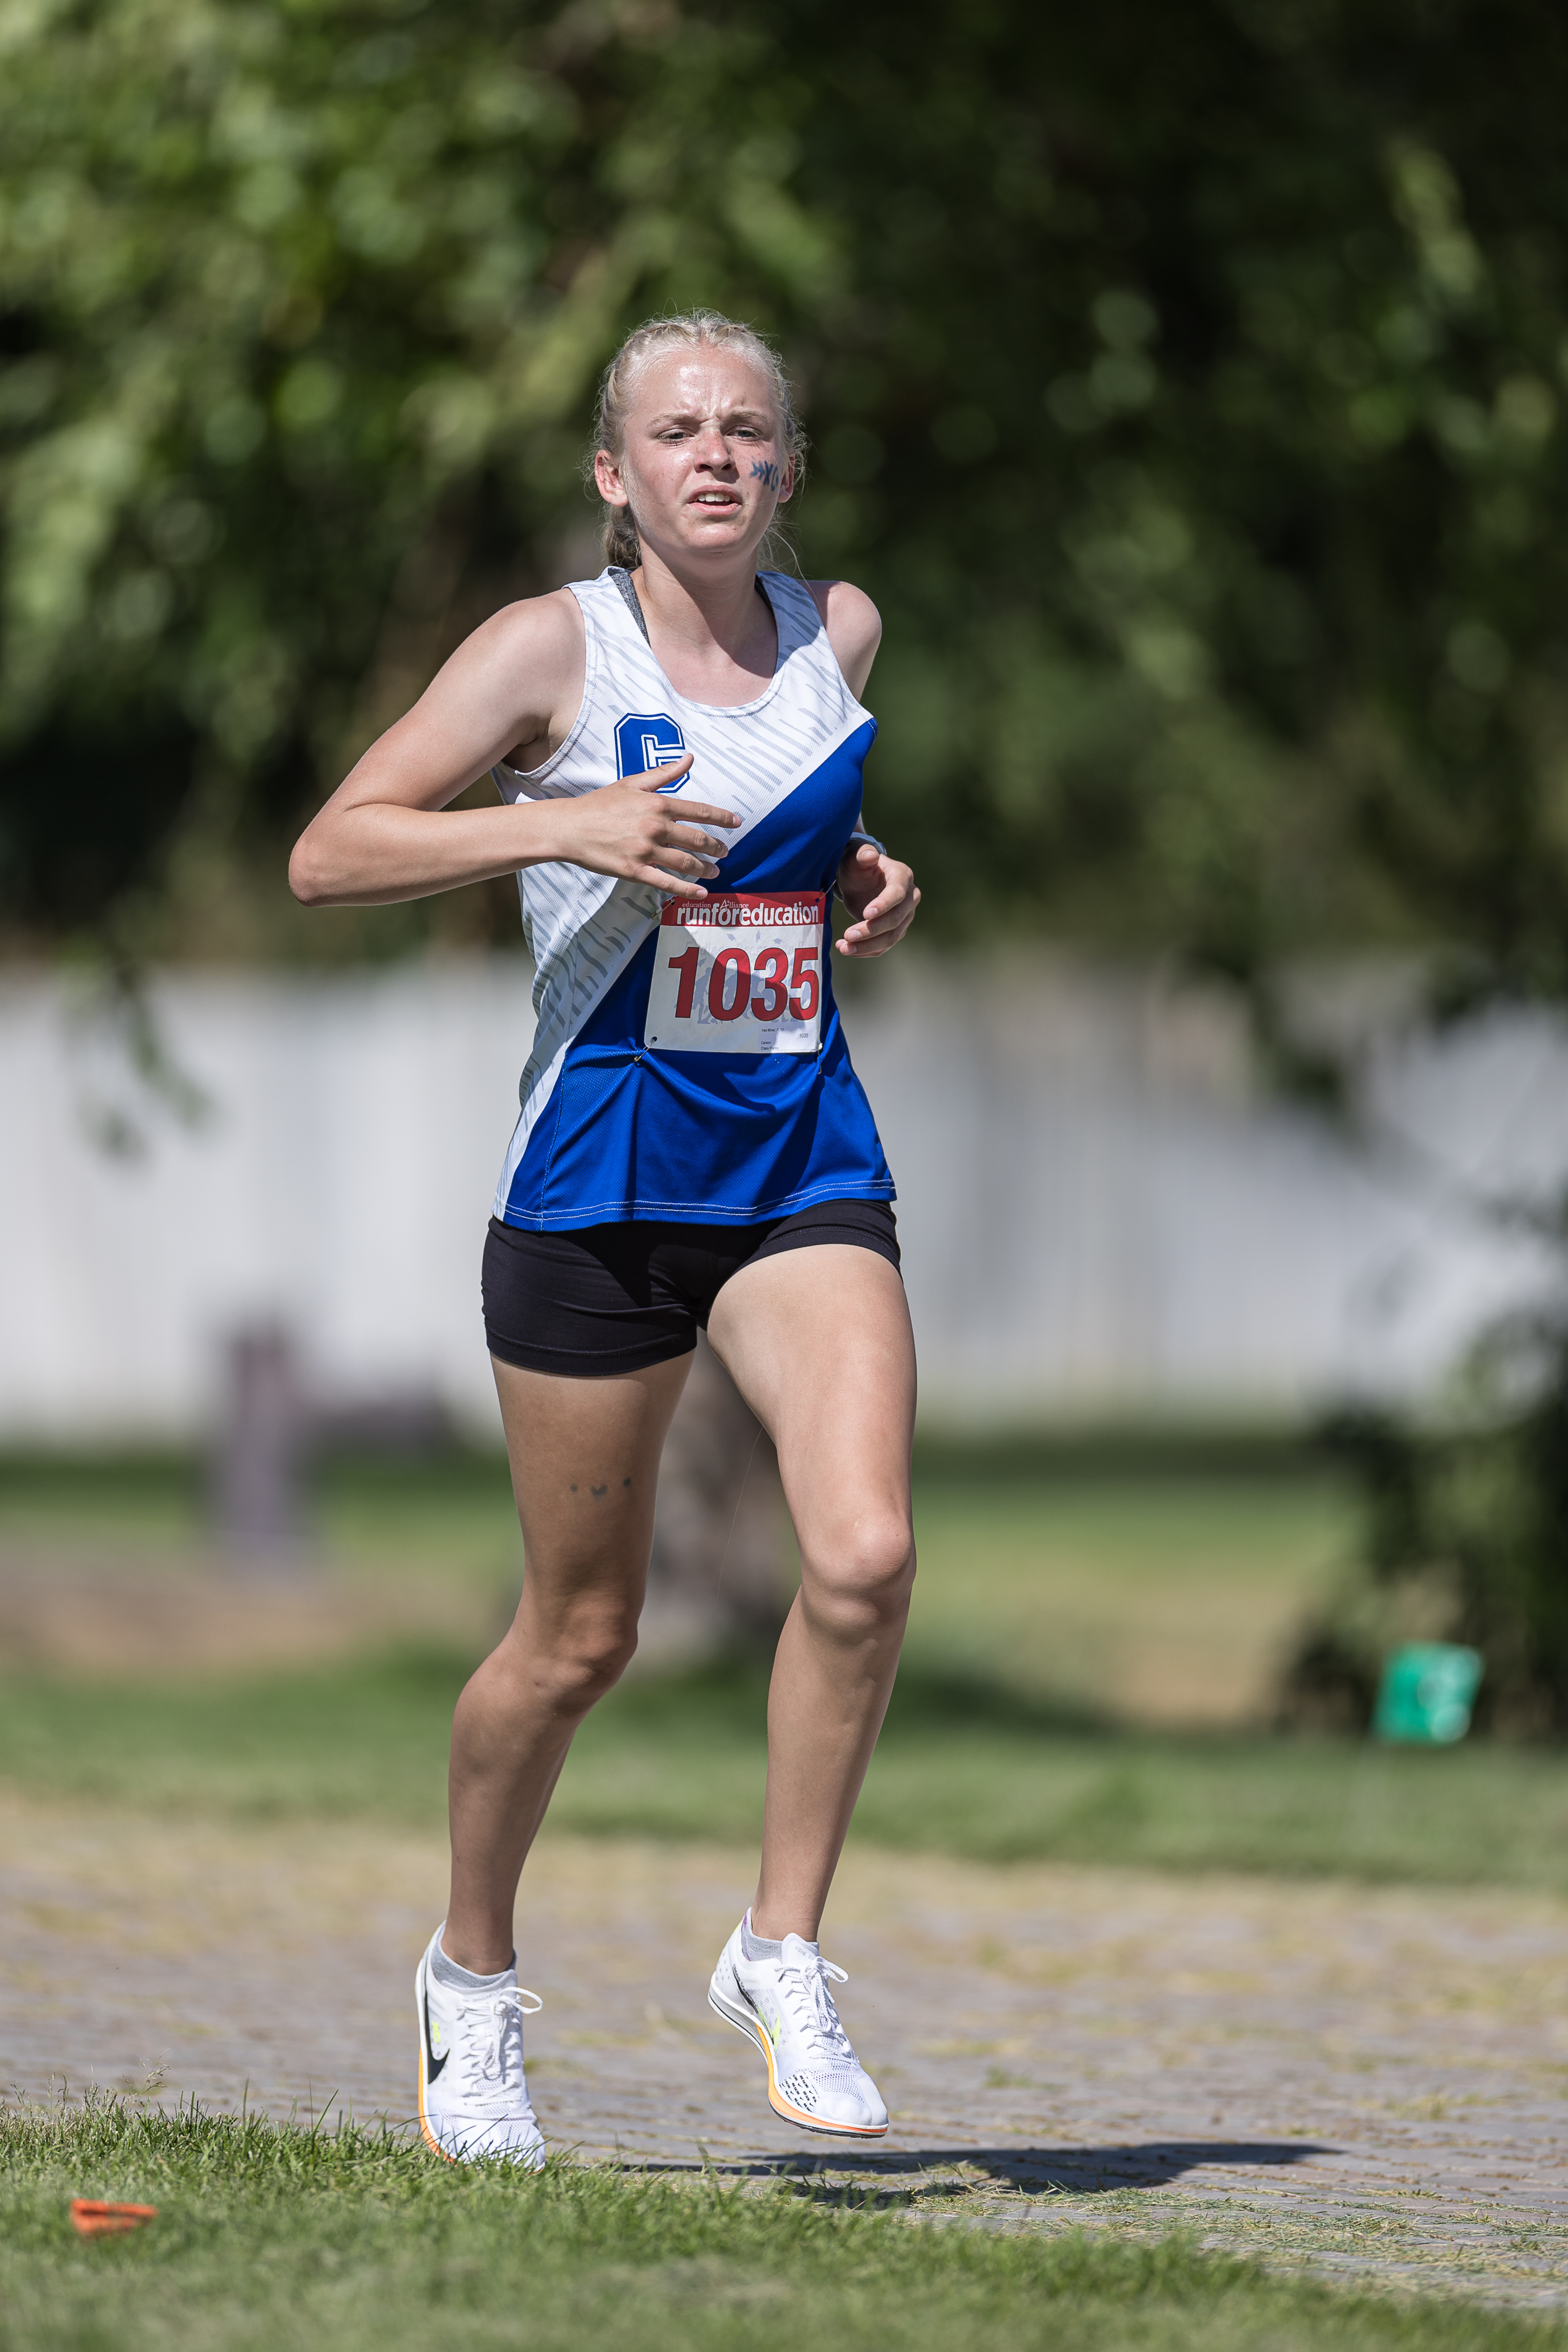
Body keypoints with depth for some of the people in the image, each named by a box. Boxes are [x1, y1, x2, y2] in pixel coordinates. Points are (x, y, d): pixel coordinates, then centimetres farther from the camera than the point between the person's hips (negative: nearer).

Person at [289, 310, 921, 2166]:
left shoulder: (839, 631, 7)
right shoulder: (557, 649, -7)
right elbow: (328, 855, -12)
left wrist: (870, 884, 5)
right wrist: (560, 826, -24)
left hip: (803, 1162, 3)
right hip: (600, 1169, -3)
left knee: (864, 1551, -18)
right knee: (580, 1636, 6)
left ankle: (781, 1955, -2)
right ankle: (473, 1976, 30)